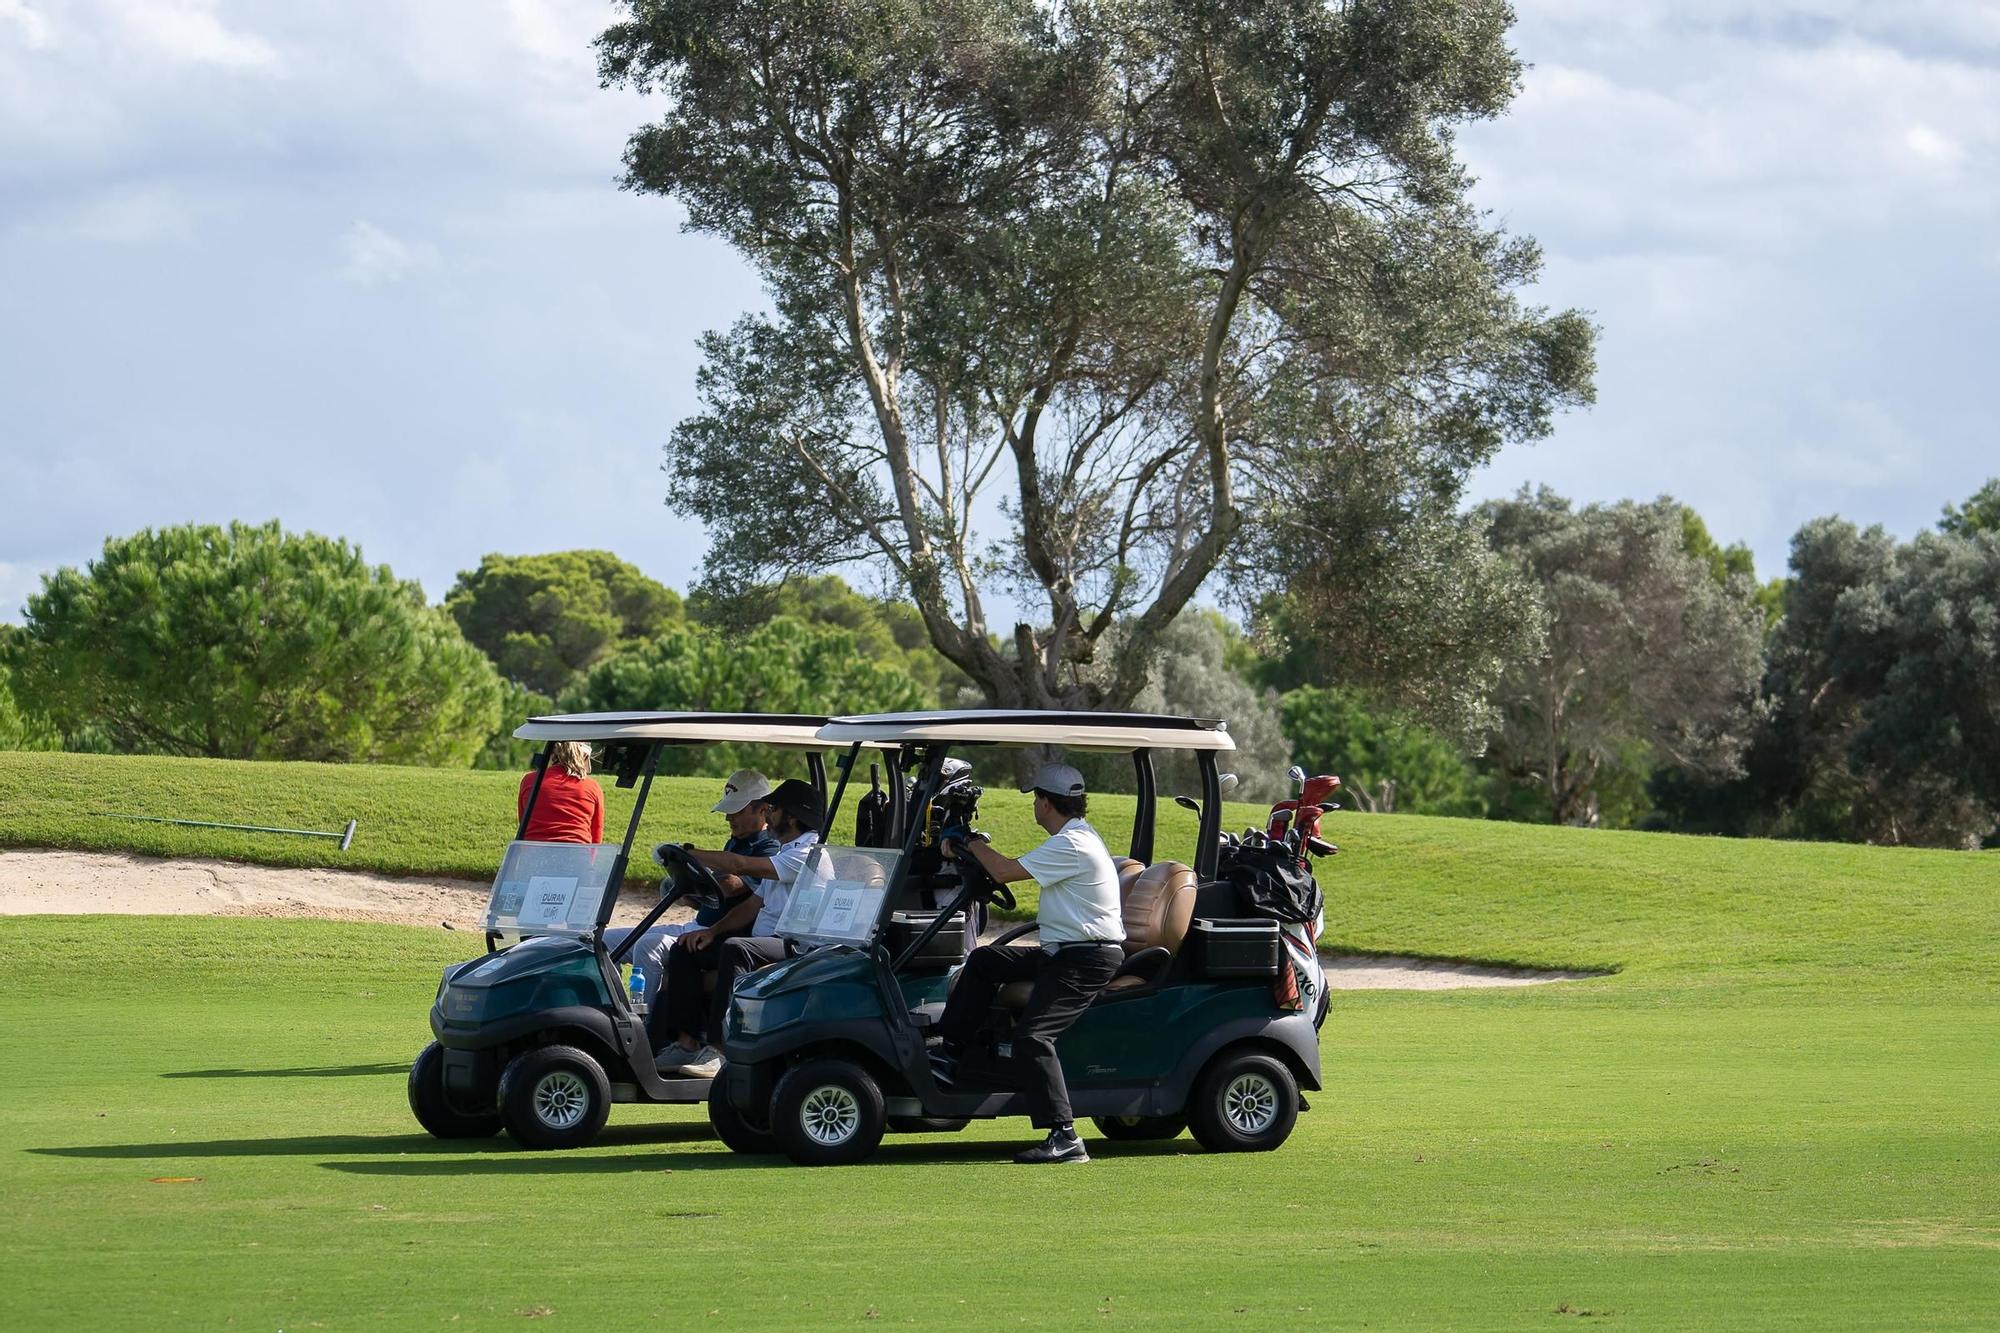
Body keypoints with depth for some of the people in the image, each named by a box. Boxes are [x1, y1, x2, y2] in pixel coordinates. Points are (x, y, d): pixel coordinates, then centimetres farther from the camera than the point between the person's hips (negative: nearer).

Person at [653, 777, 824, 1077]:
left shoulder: (807, 854, -13)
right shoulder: (785, 853, 23)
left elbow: (740, 865, -20)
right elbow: (754, 904, 20)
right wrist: (712, 931, 4)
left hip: (795, 948, -10)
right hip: (764, 941, 10)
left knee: (734, 949, -37)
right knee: (684, 950, -1)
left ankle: (718, 1049, -40)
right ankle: (686, 1043, -9)